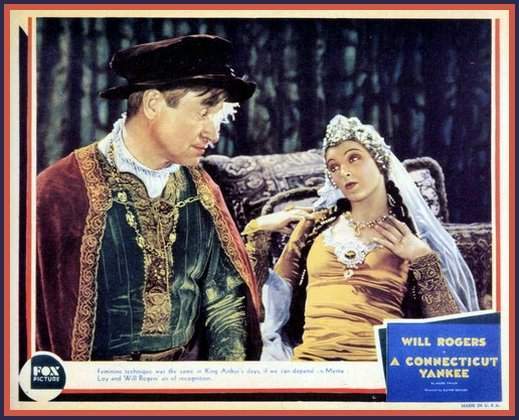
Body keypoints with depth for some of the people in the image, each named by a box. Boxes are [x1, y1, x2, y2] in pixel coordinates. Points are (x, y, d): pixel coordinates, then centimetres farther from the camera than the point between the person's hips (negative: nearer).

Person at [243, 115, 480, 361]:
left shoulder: (414, 238, 9)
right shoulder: (315, 225, 16)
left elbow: (448, 324, 3)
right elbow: (269, 295, 16)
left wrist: (423, 259, -4)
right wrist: (257, 231, 10)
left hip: (378, 362, -1)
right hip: (310, 358, 1)